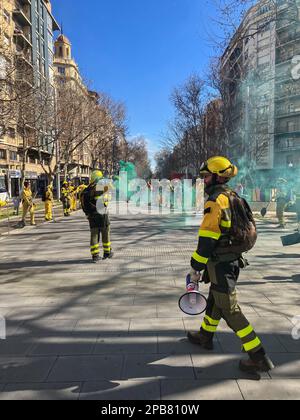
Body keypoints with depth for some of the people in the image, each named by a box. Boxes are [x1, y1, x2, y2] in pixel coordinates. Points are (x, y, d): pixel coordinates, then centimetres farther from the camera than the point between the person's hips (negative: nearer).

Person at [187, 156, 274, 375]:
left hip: (220, 263, -10)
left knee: (230, 309, -1)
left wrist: (196, 267, -14)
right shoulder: (235, 198, 11)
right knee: (215, 299, 24)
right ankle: (205, 336, 43)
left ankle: (259, 357, 7)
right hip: (234, 259, 10)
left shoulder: (216, 200, -19)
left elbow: (207, 239, -22)